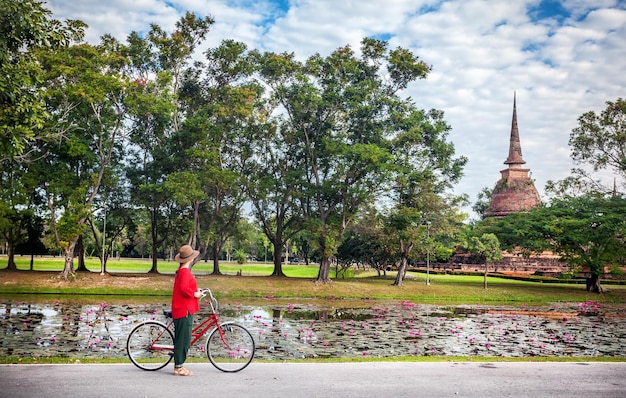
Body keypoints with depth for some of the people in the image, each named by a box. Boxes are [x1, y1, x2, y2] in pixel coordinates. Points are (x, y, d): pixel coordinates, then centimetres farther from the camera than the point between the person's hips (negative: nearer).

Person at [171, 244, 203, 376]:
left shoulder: (181, 271, 16)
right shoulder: (185, 272, -16)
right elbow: (184, 289, -27)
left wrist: (195, 291, 12)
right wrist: (195, 294, -13)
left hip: (183, 310, 11)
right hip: (184, 311, -11)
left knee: (183, 340, 15)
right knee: (183, 339, -4)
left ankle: (179, 365, 21)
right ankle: (178, 368, 2)